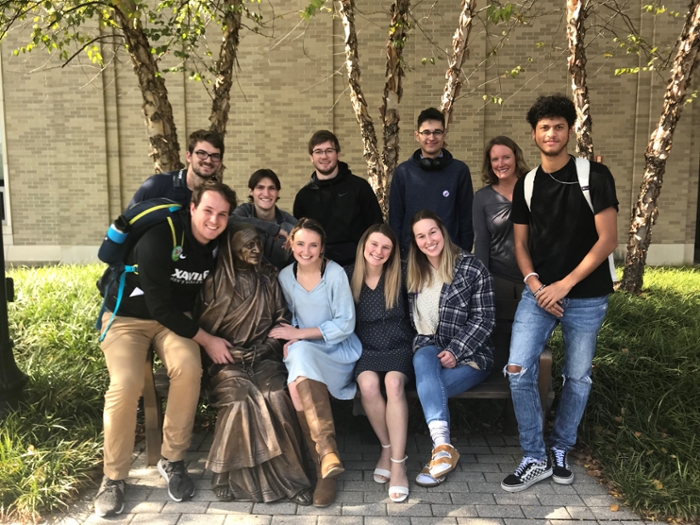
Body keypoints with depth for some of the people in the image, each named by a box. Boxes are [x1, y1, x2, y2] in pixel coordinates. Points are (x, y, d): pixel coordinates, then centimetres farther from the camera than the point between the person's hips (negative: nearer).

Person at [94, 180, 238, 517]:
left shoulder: (219, 246, -7)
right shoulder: (160, 237, -25)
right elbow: (158, 305, -24)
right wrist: (206, 340, -20)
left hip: (175, 317, 4)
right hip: (127, 315, -4)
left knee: (188, 369, -27)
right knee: (126, 384, -28)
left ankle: (172, 461, -7)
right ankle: (113, 477, -5)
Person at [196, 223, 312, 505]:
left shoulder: (268, 276, 10)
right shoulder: (215, 279, 2)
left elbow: (281, 316, 13)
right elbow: (203, 323, 4)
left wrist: (270, 344, -1)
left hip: (263, 355, 2)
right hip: (227, 357, -1)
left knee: (275, 398, -27)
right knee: (239, 399, -30)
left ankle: (286, 474, -16)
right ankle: (233, 475, -12)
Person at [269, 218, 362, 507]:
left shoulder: (335, 273, -10)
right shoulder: (285, 276, 4)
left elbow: (345, 324, -12)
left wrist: (299, 335, -16)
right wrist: (288, 340, -8)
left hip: (338, 350, -4)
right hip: (302, 351, 4)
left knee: (300, 373, -33)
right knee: (297, 370, -30)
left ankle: (325, 461, -29)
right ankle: (327, 456, -24)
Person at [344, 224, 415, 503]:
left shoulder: (399, 277, 2)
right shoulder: (348, 275, 2)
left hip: (399, 347, 0)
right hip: (366, 349, 1)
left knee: (394, 383, -32)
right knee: (368, 384, -30)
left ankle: (398, 462, -24)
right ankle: (388, 448, -7)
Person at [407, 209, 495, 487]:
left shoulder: (472, 268, -4)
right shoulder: (413, 272, 12)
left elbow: (484, 318, -8)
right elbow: (411, 318, 16)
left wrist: (455, 351, -17)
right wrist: (423, 344, -2)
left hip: (469, 355, -3)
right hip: (428, 348, 3)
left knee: (426, 387, -30)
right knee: (423, 360, -34)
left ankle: (441, 448, -13)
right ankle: (443, 447, -42)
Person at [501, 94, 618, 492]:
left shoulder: (595, 176, -6)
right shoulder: (526, 185, 6)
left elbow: (608, 240, -11)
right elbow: (521, 243, 8)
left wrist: (564, 285, -15)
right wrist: (535, 284, -9)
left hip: (587, 296, -2)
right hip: (539, 292, 3)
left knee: (577, 377, 9)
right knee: (519, 370, -8)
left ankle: (561, 450, 31)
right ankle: (536, 459, 9)